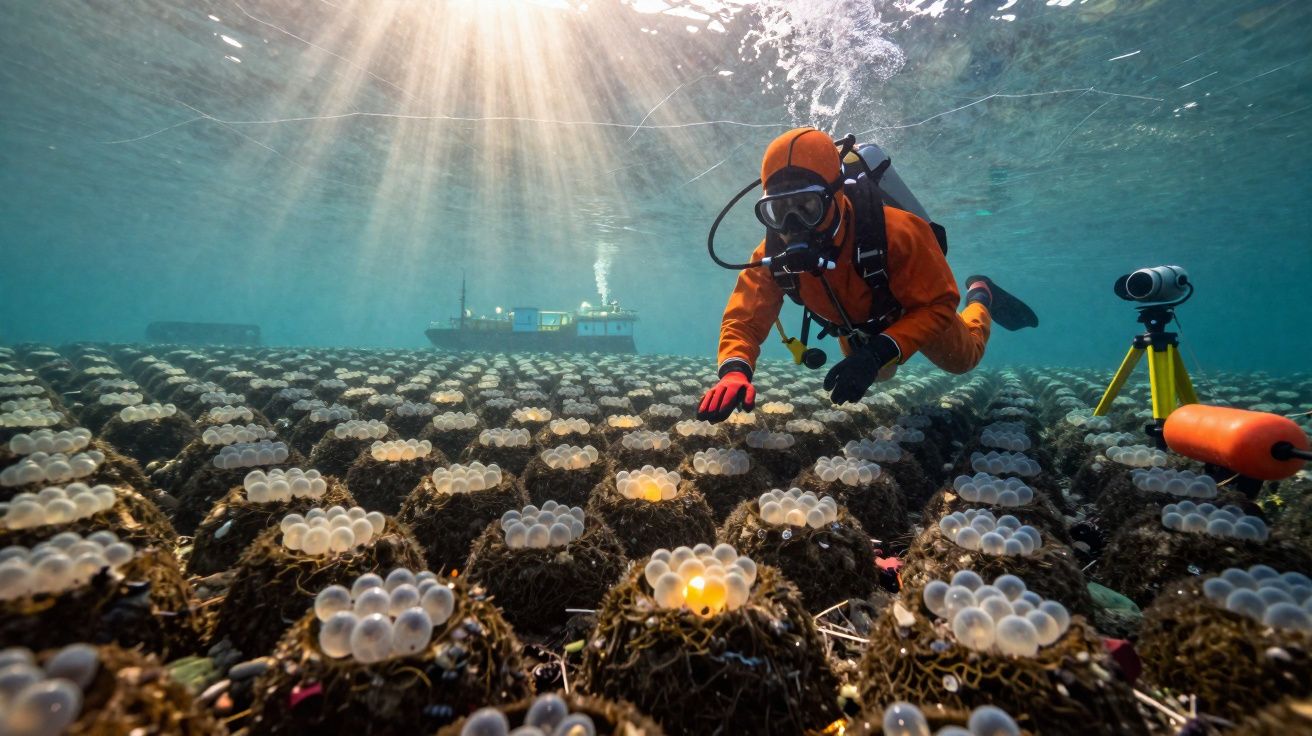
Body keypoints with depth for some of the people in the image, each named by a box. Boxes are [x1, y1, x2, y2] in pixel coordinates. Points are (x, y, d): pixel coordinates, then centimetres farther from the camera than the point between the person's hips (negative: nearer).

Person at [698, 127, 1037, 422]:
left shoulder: (894, 231, -45)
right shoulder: (773, 254, -35)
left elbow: (938, 306, -38)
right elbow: (743, 320, -35)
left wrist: (879, 353, -54)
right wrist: (734, 370, -58)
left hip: (917, 312, -3)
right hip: (856, 331, 4)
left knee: (962, 359, 23)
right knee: (879, 375, 33)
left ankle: (980, 295, 51)